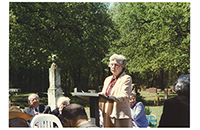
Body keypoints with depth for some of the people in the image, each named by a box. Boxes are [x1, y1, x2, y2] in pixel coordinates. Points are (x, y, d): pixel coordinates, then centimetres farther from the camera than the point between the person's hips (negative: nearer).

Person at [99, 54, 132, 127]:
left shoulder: (126, 79, 0)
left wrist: (110, 97, -31)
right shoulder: (107, 79, 23)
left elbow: (124, 96, -13)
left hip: (120, 115, -6)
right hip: (107, 115, 6)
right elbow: (103, 94, 18)